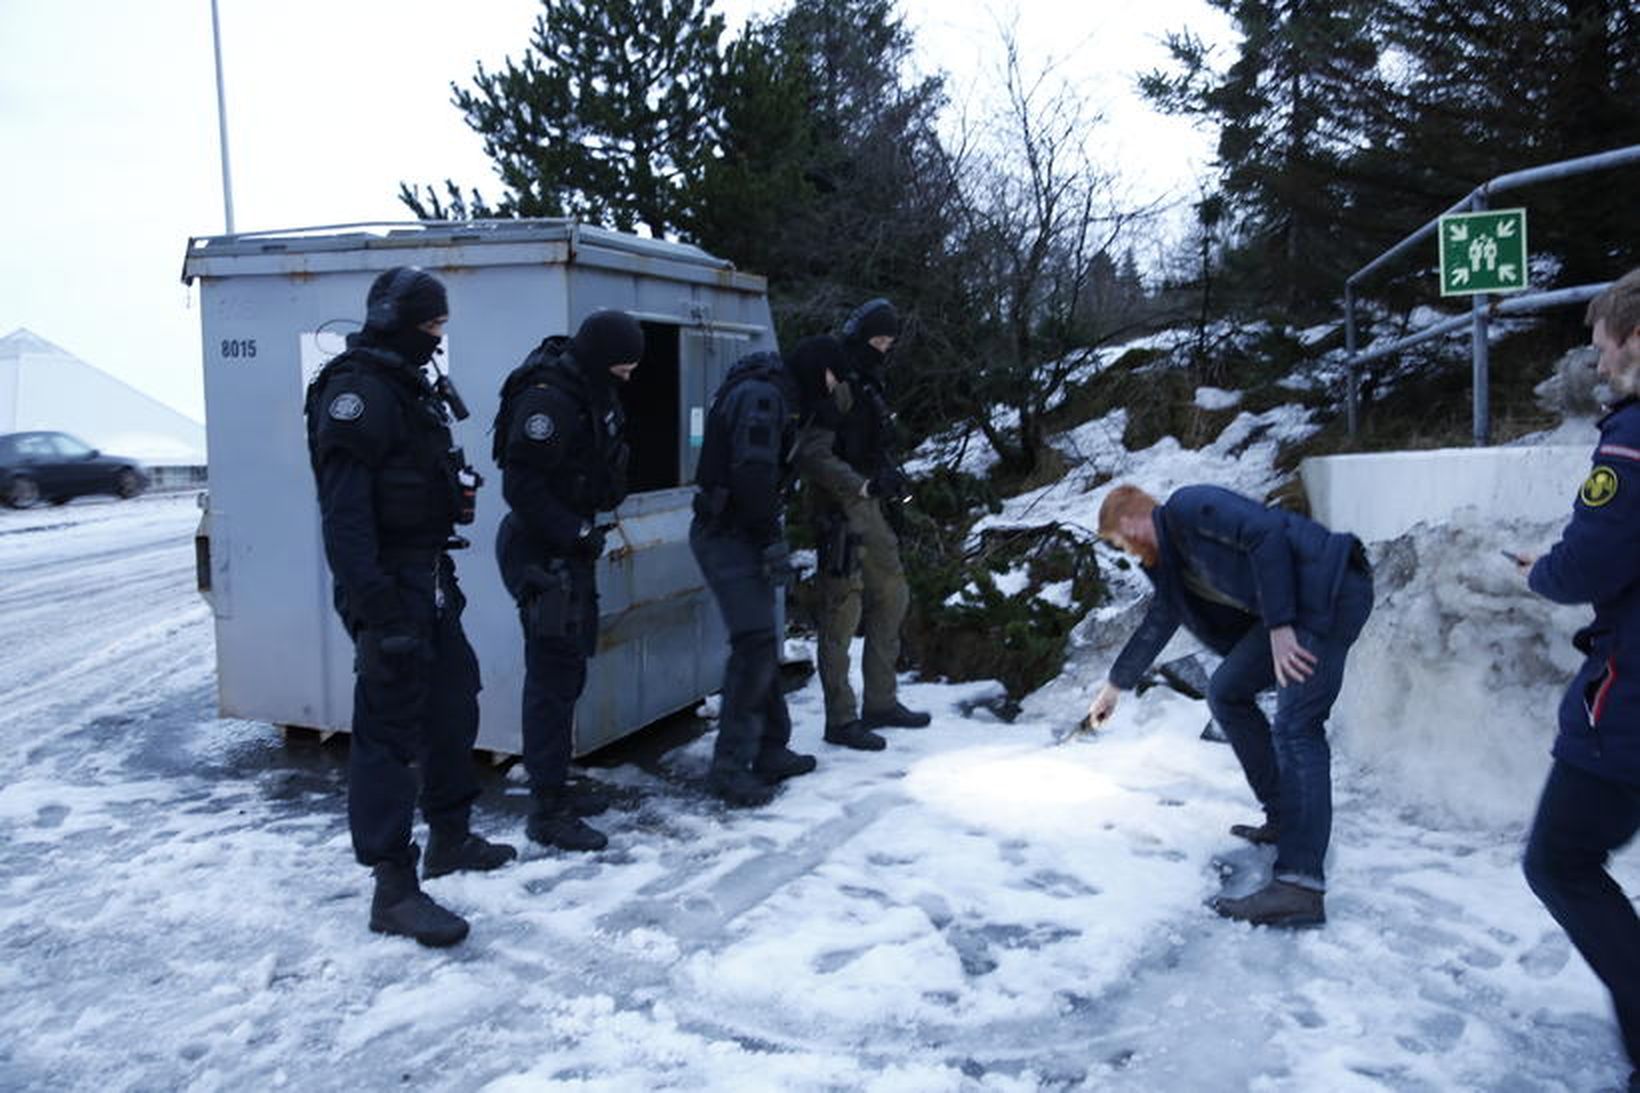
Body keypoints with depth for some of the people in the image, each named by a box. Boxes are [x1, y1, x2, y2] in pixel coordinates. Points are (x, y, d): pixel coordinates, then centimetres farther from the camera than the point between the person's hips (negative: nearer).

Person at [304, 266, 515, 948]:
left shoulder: (408, 387, 16)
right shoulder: (357, 392, -16)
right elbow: (344, 513, -24)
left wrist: (455, 484, 6)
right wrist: (377, 611, -28)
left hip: (429, 579, 11)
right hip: (389, 586, -11)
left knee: (453, 702, 19)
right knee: (389, 727, -5)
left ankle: (450, 837, 36)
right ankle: (393, 888, 3)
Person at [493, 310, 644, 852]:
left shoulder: (592, 391, 11)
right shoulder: (547, 399, -20)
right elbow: (522, 485, -24)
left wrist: (594, 518, 6)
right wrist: (577, 532, -20)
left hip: (571, 548, 11)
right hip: (543, 555, -11)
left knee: (570, 668, 18)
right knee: (554, 675, -7)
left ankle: (554, 784, 32)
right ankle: (547, 810, 2)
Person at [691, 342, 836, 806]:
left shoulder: (775, 398, 19)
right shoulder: (761, 396, -15)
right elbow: (752, 473, -24)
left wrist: (770, 536, 14)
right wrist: (773, 540, -22)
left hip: (736, 534, 11)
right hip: (728, 536, -11)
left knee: (761, 646, 15)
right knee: (755, 643, -13)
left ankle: (771, 752, 24)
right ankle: (730, 767, -7)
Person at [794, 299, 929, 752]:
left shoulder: (867, 383, 15)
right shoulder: (836, 386, -15)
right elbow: (812, 455, -22)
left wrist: (891, 476, 8)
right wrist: (863, 484, -28)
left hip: (868, 507, 10)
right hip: (840, 510, -10)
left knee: (892, 596, 16)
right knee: (843, 612, -5)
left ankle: (880, 702, 27)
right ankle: (841, 719, 4)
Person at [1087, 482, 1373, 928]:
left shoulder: (1188, 507, -8)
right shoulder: (1172, 557, 20)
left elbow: (1267, 535, -20)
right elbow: (1157, 624, 32)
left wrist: (1278, 625, -20)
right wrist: (1115, 685, 42)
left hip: (1330, 592, -10)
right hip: (1294, 607, 10)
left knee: (1295, 728, -17)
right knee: (1228, 692, 14)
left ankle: (1299, 886, -22)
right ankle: (1285, 819, 20)